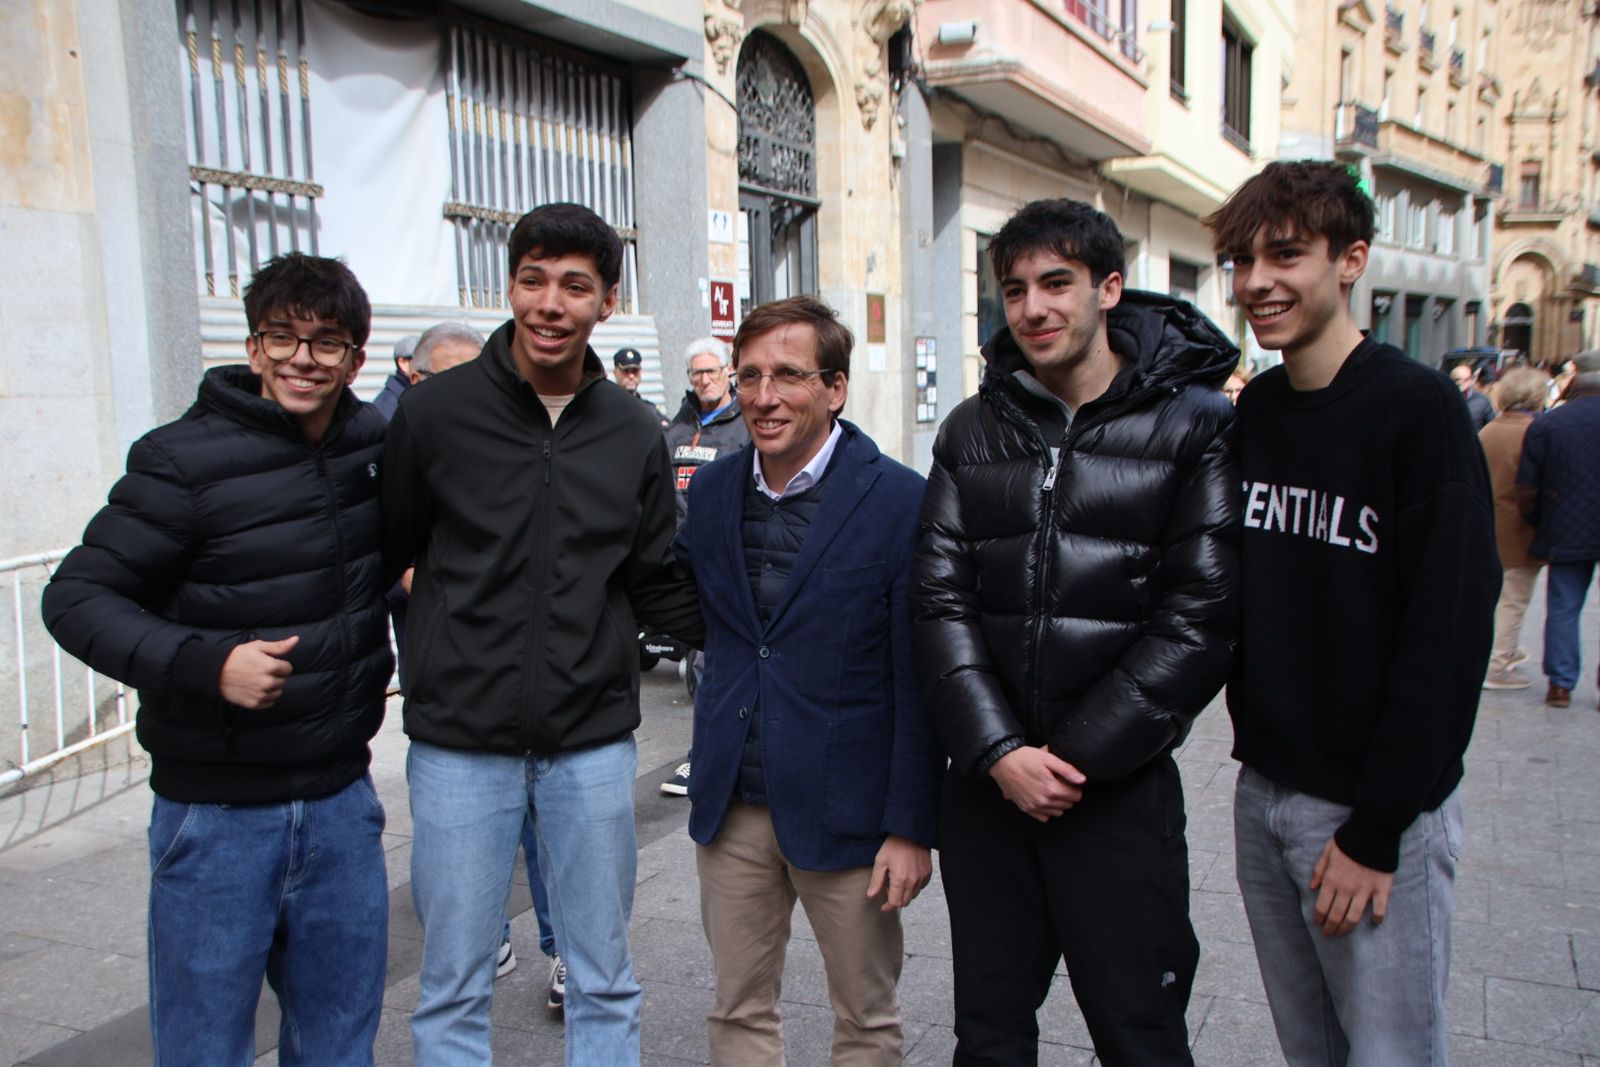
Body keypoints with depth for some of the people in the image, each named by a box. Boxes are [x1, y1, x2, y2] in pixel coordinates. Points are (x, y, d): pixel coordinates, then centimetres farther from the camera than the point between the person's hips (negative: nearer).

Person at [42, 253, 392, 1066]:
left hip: (341, 801, 4)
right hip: (216, 810, -4)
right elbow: (76, 597, -11)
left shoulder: (376, 445, 2)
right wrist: (204, 663, -25)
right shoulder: (186, 459, -12)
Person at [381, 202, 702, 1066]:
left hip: (593, 743, 2)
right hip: (459, 743, -2)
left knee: (603, 980, 15)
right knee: (454, 986, 10)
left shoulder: (634, 434, 2)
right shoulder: (434, 412, -4)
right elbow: (384, 556, 5)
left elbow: (658, 587, 8)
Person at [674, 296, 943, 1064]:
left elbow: (919, 682, -11)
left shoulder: (900, 502, -12)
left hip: (845, 808, -4)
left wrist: (911, 826, -11)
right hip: (731, 803, 4)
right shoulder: (711, 490, 3)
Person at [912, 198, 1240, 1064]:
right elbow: (940, 601, 1)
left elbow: (1200, 619, -10)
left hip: (1120, 788, -3)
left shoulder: (1194, 425, -4)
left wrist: (1075, 757, -12)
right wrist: (1000, 751, -10)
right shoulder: (974, 431, 6)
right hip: (985, 786, 4)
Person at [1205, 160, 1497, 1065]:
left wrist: (1376, 829, -15)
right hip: (1264, 790, 6)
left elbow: (1450, 632, -16)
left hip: (1378, 814, -5)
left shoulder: (1420, 408, -13)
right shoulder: (1252, 412, 6)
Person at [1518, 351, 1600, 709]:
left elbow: (1527, 491, -2)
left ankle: (1561, 684, 10)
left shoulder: (1545, 424, -3)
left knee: (1563, 609, 9)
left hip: (1567, 534, 0)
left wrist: (1538, 525, 14)